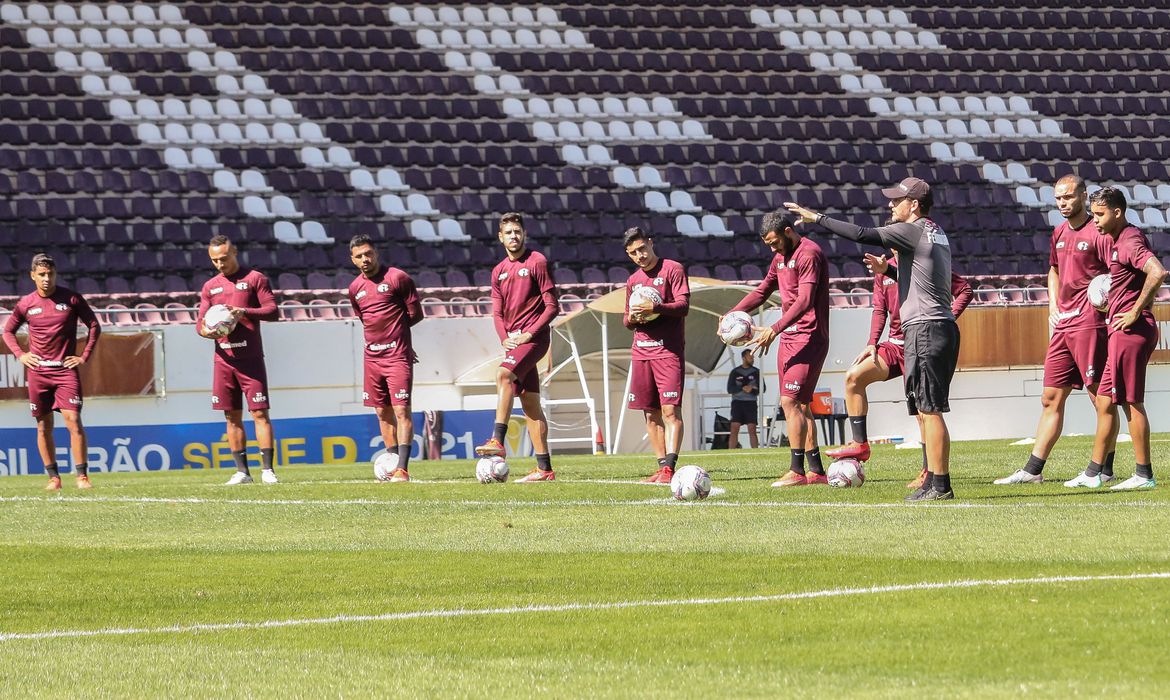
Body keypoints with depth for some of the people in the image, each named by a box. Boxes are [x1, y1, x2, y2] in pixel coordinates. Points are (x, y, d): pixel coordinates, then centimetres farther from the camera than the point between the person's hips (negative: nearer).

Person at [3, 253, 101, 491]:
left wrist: (84, 357, -1)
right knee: (43, 426, 4)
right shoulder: (26, 303, 4)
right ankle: (53, 477, 12)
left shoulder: (71, 299, -2)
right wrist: (20, 355, 2)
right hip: (38, 371, 2)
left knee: (73, 421, -13)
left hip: (66, 369, -2)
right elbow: (8, 331, 17)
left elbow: (94, 326, 6)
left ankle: (82, 476, -12)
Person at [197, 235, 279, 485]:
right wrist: (204, 330, -9)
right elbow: (200, 321, 15)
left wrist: (245, 312, -18)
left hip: (250, 358, -4)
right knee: (232, 416, 5)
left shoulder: (254, 278, 2)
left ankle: (267, 469, -7)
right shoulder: (210, 286, 16)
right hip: (223, 359, 4)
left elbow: (272, 311, -3)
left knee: (260, 412, -7)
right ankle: (242, 471, 9)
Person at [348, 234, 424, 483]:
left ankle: (402, 468, -17)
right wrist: (389, 330, 11)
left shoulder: (397, 278, -6)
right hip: (372, 357, 6)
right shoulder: (355, 288, 10)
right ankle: (394, 463, 15)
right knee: (383, 412, 8)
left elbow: (416, 314, -2)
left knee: (401, 410, -11)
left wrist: (394, 328, 4)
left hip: (397, 356, -6)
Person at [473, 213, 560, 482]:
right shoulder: (499, 272, 15)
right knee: (529, 401, 5)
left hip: (534, 337, -7)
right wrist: (504, 337, -3)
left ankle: (497, 440, -36)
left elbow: (552, 306, -8)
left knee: (503, 375, -29)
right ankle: (544, 469, 6)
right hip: (514, 341, 7)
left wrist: (529, 333, -14)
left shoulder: (537, 262, -5)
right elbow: (497, 312, 16)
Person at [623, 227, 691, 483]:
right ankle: (662, 466, 9)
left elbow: (683, 305, -9)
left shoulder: (672, 269, 0)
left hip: (668, 350, -7)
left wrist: (656, 308, -24)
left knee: (670, 409, -13)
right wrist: (631, 318, -1)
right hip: (641, 351, 7)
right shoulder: (633, 280, 19)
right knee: (651, 413, 5)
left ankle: (669, 468, -21)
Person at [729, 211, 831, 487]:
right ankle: (817, 471, 11)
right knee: (799, 405, 8)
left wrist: (774, 330, -30)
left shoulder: (809, 254, -14)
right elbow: (762, 291, 24)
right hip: (789, 338, 10)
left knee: (791, 402, -15)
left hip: (808, 338, -10)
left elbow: (805, 301, -23)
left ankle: (797, 471, -15)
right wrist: (732, 315, 9)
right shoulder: (781, 257, 17)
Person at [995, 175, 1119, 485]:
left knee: (1100, 396, -3)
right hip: (1063, 323, 8)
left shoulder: (1098, 233, -8)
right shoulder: (1059, 233, 16)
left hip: (1089, 321, -8)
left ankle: (1105, 470, 1)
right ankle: (1033, 470, 12)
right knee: (1051, 398, 9)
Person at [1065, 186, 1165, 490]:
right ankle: (1093, 473, 16)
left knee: (1132, 402, -6)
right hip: (1120, 332, 10)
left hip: (1131, 331, -10)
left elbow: (1158, 272, -30)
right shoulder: (1117, 241, 17)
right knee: (1105, 401, 12)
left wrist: (1135, 312, -22)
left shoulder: (1130, 241, -14)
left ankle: (1144, 474, -2)